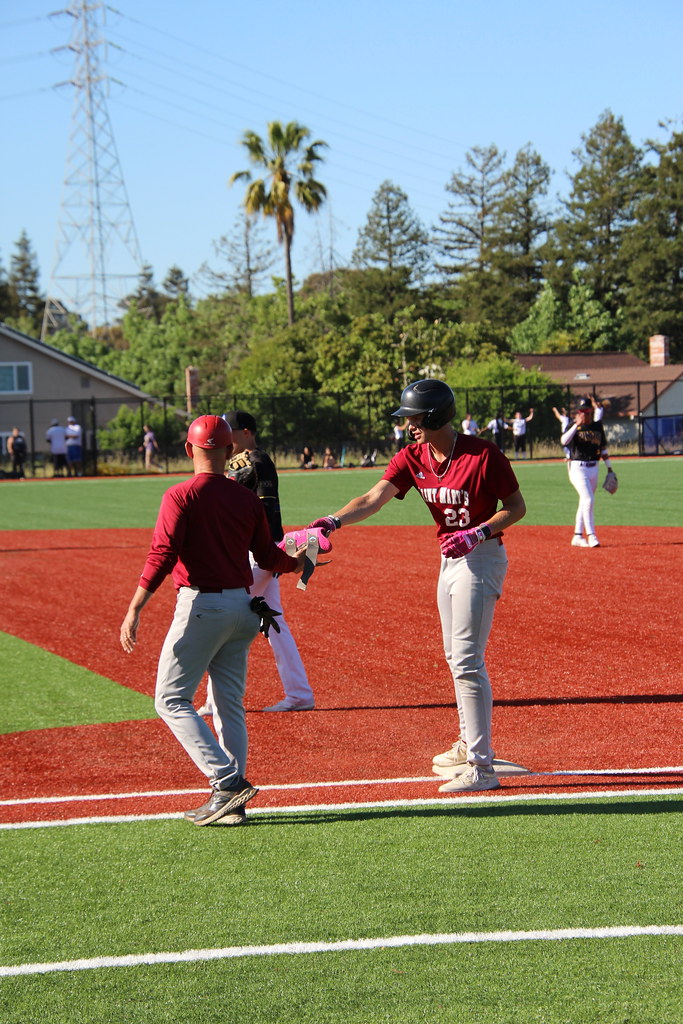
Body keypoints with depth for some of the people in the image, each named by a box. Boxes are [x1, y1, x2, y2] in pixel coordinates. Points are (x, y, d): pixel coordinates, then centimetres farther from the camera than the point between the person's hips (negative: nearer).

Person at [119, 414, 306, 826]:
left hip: (200, 606, -6)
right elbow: (268, 557, 12)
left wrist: (135, 610, -20)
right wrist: (296, 563, 34)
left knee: (172, 700, 0)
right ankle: (231, 803, 9)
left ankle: (229, 781, -13)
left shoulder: (181, 497, -9)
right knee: (230, 704, 12)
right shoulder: (248, 499, 6)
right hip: (242, 607, 6)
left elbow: (162, 556, -17)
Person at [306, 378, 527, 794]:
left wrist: (478, 534, -24)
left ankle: (481, 768, -11)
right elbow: (374, 498, -13)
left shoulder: (484, 455, -19)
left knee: (467, 660, -12)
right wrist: (334, 521, -30)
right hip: (450, 558, 8)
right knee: (456, 657, 18)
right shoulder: (414, 457, -1)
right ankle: (470, 745, 34)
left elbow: (517, 506, -11)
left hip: (481, 558, -8)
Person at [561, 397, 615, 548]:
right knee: (588, 500, -18)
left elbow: (603, 448, 17)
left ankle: (577, 537, 18)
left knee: (585, 502, 10)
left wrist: (609, 468, 14)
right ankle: (591, 536, -17)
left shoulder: (598, 426, 10)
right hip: (578, 468, -5)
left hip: (594, 468, 5)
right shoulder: (574, 427, -2)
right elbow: (563, 441, -22)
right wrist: (577, 424, -25)